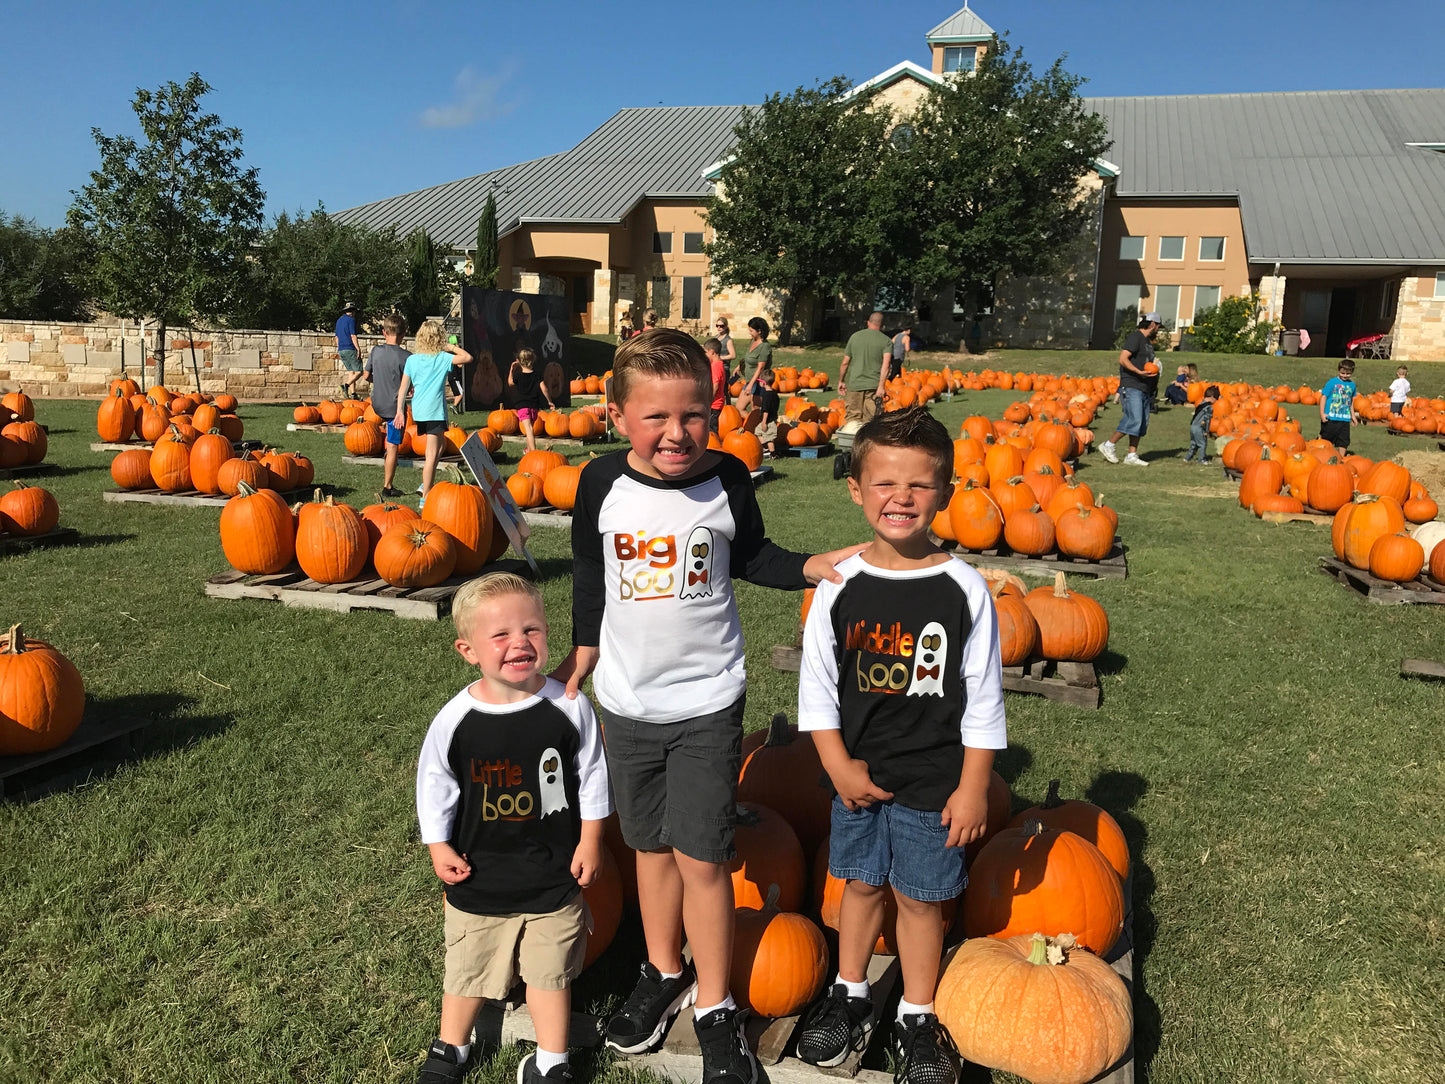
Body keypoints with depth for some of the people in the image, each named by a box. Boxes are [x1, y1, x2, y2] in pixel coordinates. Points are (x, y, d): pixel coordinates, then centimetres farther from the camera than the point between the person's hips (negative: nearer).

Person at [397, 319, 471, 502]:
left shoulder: (412, 360, 5)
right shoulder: (442, 358, -6)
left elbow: (404, 387, 3)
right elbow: (467, 357, -12)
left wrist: (400, 410, 5)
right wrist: (452, 347, 1)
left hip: (418, 411, 6)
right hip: (435, 410, -6)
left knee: (438, 446, 24)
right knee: (432, 454, -4)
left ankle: (426, 485, 17)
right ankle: (426, 497, -5)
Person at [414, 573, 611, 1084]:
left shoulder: (569, 706, -16)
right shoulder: (455, 719, -16)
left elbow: (591, 774, -3)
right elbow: (434, 784, -2)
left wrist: (590, 840, 0)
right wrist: (439, 847, -1)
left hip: (553, 874, 0)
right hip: (478, 875, 1)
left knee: (549, 970, 15)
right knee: (468, 967, 20)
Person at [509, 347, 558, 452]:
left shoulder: (518, 376, -3)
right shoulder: (537, 375, 1)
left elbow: (510, 383, 16)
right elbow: (544, 389, -4)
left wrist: (511, 370, 21)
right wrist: (550, 401, 5)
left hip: (522, 406, -3)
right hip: (535, 406, 3)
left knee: (528, 429, -15)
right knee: (531, 428, 22)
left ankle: (533, 451, -29)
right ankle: (529, 449, 36)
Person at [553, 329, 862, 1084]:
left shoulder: (728, 480, -11)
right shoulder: (602, 484, -8)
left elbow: (750, 556, 5)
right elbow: (591, 579, 5)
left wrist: (813, 567, -10)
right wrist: (579, 660, 10)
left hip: (707, 700, -2)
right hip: (628, 700, 2)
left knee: (702, 856, 1)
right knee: (651, 845, 17)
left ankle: (713, 1006, 21)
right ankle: (663, 972, 39)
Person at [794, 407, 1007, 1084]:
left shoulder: (964, 590, -12)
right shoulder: (840, 587, -8)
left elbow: (983, 702, -6)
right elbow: (816, 687, -1)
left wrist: (973, 788, -6)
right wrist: (839, 766, -6)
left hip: (933, 780, -2)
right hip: (857, 775, 2)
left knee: (919, 896, 12)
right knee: (861, 883, 18)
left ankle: (918, 1016, 33)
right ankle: (849, 993, 40)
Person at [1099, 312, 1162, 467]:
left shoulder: (1147, 341, 22)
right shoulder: (1135, 337, -7)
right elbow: (1122, 359, -17)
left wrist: (1154, 378, 14)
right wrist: (1139, 372, -27)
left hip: (1144, 389, 10)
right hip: (1131, 387, -10)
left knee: (1142, 424, 5)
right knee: (1134, 421, -17)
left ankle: (1132, 456, 7)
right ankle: (1108, 445, -6)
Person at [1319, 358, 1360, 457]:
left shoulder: (1352, 385, 9)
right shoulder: (1332, 382, -6)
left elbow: (1351, 401, 22)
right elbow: (1324, 397, -6)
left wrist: (1352, 415, 25)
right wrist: (1322, 413, -12)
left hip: (1345, 419, 5)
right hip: (1330, 418, -5)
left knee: (1344, 441, 6)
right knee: (1325, 440, 3)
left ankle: (1341, 459, 14)